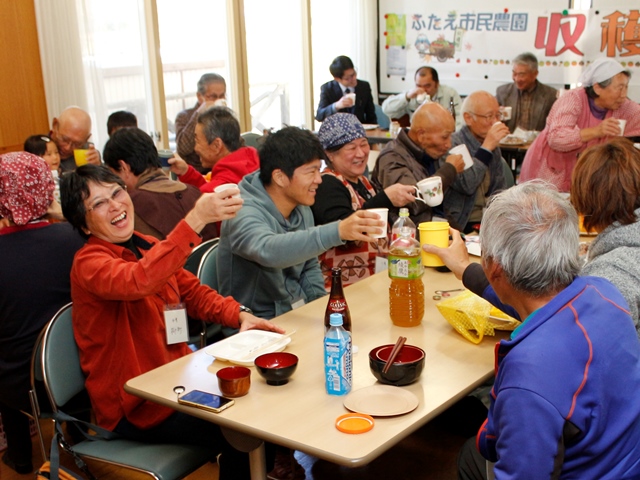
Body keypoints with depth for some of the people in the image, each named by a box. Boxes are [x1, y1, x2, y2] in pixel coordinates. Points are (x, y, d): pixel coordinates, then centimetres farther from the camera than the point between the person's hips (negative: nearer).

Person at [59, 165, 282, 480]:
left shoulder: (149, 248, 7)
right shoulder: (89, 262, -17)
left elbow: (194, 293, 13)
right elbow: (138, 282, -39)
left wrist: (239, 315, -7)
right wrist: (195, 220, -47)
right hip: (132, 406, -8)